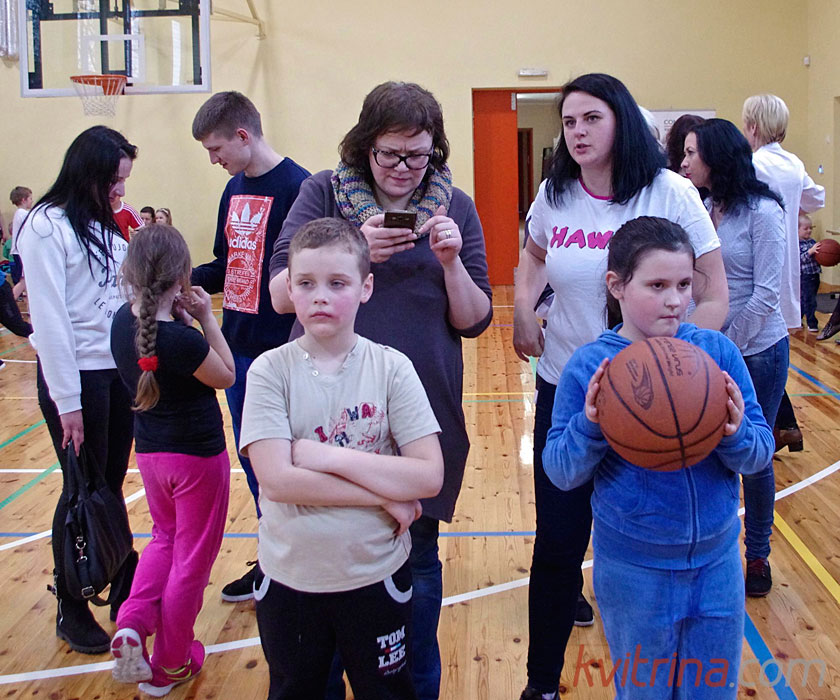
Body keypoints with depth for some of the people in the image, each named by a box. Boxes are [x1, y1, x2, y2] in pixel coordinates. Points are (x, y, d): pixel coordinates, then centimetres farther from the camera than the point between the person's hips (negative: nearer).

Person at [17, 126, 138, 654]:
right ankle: (71, 610, 20)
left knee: (112, 487, 14)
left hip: (118, 371, 7)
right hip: (77, 376, -6)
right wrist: (67, 402, -15)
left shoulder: (106, 225, 12)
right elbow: (49, 318, -15)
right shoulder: (46, 227, -11)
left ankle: (127, 592, 27)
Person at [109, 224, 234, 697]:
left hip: (149, 452, 7)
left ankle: (133, 623, 10)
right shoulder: (182, 339, -28)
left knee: (166, 537, 30)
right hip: (198, 457, -7)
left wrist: (180, 316, -6)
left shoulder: (123, 321, -6)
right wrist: (207, 317, -11)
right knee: (192, 559, 12)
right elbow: (226, 376, -11)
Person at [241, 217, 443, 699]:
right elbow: (278, 480, -20)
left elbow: (430, 477, -17)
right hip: (290, 580, 1)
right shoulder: (271, 371, -10)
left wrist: (329, 457, -21)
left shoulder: (391, 368, -10)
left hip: (377, 577, 0)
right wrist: (384, 494, -19)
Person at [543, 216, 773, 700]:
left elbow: (762, 452, -4)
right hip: (633, 573, -2)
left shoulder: (717, 350, -8)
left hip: (717, 562, 2)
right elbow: (560, 473, -11)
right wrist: (589, 426, -29)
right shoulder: (589, 367, -14)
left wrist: (736, 435, -26)